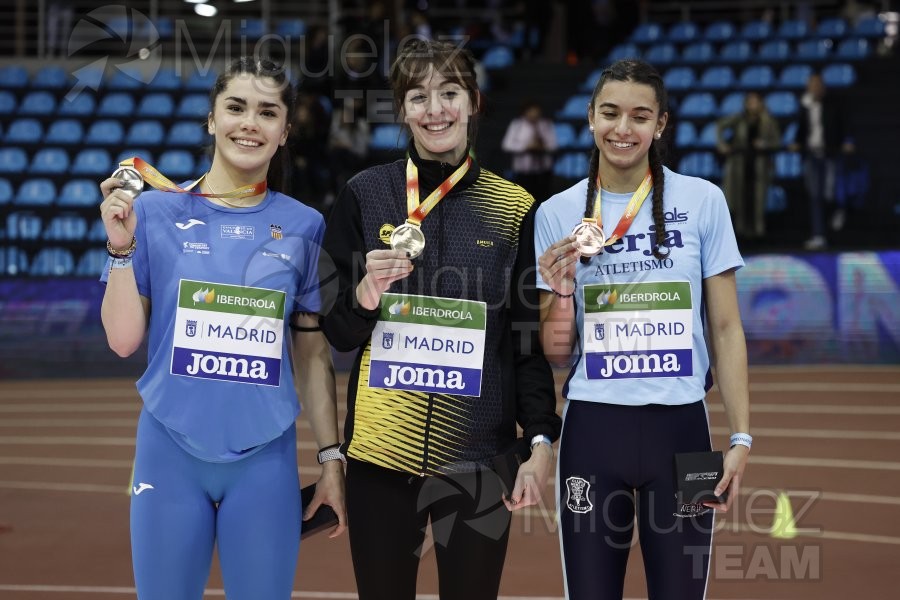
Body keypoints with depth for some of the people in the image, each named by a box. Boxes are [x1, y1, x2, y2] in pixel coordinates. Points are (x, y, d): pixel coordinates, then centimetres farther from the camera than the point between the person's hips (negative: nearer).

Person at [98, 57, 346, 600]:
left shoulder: (304, 226, 2)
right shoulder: (155, 212, -2)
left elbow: (313, 353, 7)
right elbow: (123, 340, -1)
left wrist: (331, 456, 5)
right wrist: (122, 247, -11)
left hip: (265, 459, 1)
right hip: (170, 452, 0)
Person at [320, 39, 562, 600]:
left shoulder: (515, 207, 2)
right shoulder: (365, 194, 1)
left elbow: (530, 340, 4)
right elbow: (337, 334, 5)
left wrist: (542, 439, -6)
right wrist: (365, 295, -16)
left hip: (479, 452, 0)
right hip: (381, 448, 0)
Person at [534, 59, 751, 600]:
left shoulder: (703, 201, 0)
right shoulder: (556, 214, 3)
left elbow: (726, 328, 3)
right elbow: (556, 354, 7)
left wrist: (741, 435, -3)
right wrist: (561, 291, -12)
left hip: (680, 427, -1)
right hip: (592, 430, 1)